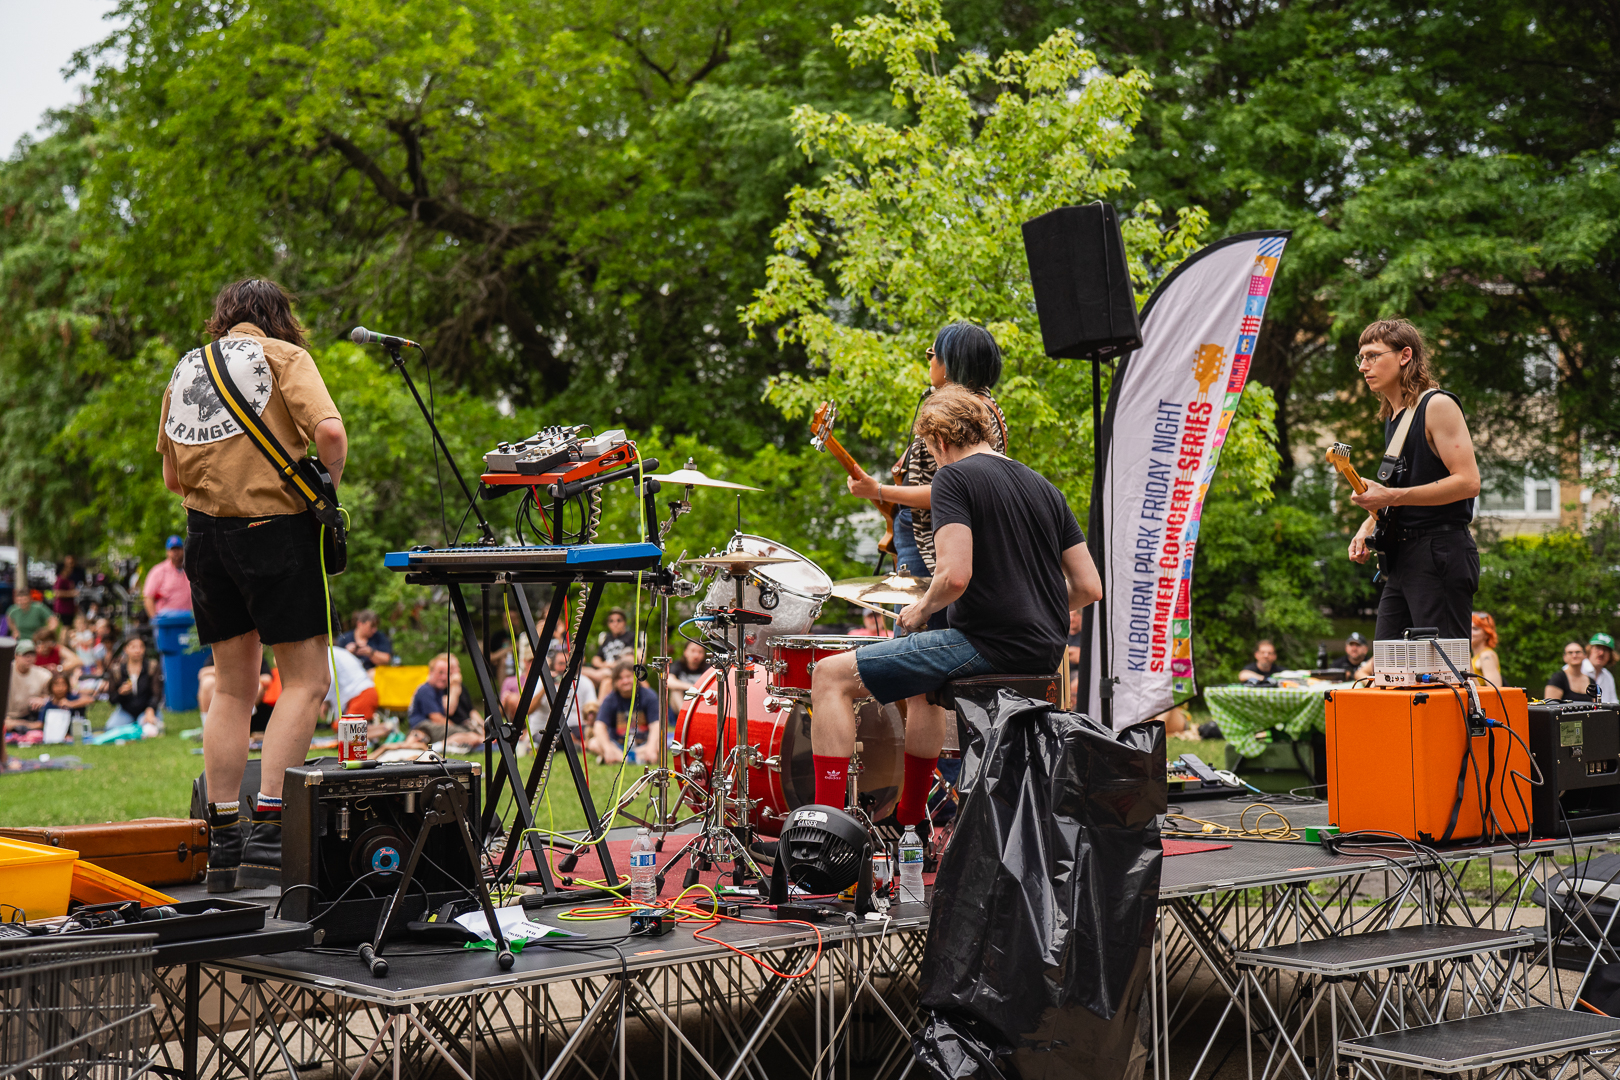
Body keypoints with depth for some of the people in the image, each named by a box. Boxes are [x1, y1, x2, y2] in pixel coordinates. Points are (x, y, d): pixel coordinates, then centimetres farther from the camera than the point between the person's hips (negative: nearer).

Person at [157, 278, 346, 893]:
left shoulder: (185, 369, 15)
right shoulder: (284, 356, -1)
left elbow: (171, 477, 16)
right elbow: (330, 431, -17)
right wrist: (327, 489, -1)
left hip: (204, 533, 6)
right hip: (276, 528, -6)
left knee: (232, 688, 13)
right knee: (305, 682, -1)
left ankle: (223, 841, 14)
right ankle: (268, 834, -11)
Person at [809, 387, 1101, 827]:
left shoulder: (954, 477, -7)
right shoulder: (1042, 485, 15)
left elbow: (955, 576, -21)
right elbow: (1089, 588, 11)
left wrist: (922, 608, -1)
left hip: (989, 643, -9)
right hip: (1045, 652, 9)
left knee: (831, 676, -1)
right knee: (922, 683, 37)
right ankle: (910, 822, 44)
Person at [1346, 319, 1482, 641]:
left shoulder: (1437, 405, -8)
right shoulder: (1392, 417, 18)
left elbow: (1468, 482, -17)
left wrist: (1391, 496, -19)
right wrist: (1368, 526, 11)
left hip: (1440, 555, -9)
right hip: (1401, 560, 9)